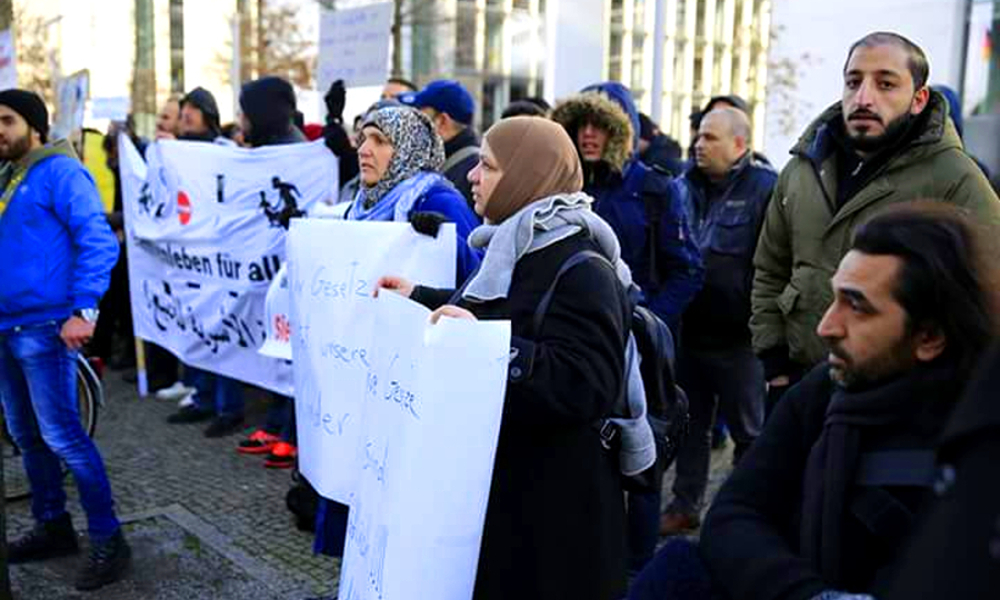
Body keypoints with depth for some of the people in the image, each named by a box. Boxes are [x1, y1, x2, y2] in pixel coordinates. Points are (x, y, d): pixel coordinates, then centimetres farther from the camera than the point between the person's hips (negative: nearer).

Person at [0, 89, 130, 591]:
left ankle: (108, 540, 5)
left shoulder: (59, 172, -9)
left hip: (43, 327, -8)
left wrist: (84, 309, -24)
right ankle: (52, 527, 29)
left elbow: (98, 241, -17)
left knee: (61, 437, -6)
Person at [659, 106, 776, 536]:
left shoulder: (764, 188, -8)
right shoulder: (684, 187, 9)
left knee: (749, 431, 10)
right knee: (690, 424, 16)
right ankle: (685, 504, 28)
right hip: (688, 330, 6)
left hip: (736, 337, -5)